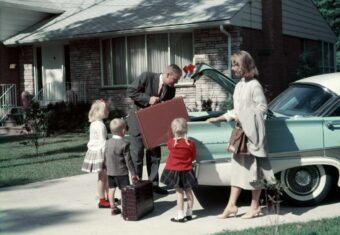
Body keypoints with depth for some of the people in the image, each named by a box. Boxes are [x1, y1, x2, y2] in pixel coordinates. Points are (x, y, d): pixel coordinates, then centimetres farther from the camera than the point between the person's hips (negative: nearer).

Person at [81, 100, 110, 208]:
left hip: (94, 151, 9)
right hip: (100, 152, -9)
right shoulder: (100, 125, -18)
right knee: (102, 177, -3)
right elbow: (103, 142, -20)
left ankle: (108, 196, 25)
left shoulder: (93, 123, 11)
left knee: (104, 176, 16)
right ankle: (102, 201, 3)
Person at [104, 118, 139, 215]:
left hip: (110, 171, 6)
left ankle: (113, 208, 22)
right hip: (121, 172, -6)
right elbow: (128, 160, -14)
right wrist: (133, 173, -8)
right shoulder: (124, 144, -16)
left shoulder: (108, 142, 2)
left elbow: (105, 157, 9)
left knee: (111, 189, 14)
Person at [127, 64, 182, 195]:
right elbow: (130, 91, -17)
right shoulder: (146, 77, -19)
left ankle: (154, 184, 17)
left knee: (155, 154, 7)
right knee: (137, 154, 0)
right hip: (138, 121, -5)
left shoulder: (171, 89, -4)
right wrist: (148, 99, -25)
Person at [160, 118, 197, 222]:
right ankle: (189, 213, 23)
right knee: (188, 191, 14)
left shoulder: (170, 142, -13)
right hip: (187, 171, 2)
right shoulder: (191, 143, -10)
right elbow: (193, 157, 1)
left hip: (174, 170, -2)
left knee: (179, 192, 2)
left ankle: (180, 216, 3)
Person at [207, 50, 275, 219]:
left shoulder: (254, 85, -11)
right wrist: (217, 119, 17)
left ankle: (255, 207, 10)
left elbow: (262, 107, -13)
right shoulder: (239, 86, 13)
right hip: (241, 131, 8)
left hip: (253, 132, -8)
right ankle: (231, 206, 13)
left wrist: (243, 117, -15)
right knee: (238, 168, 9)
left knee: (253, 168, 0)